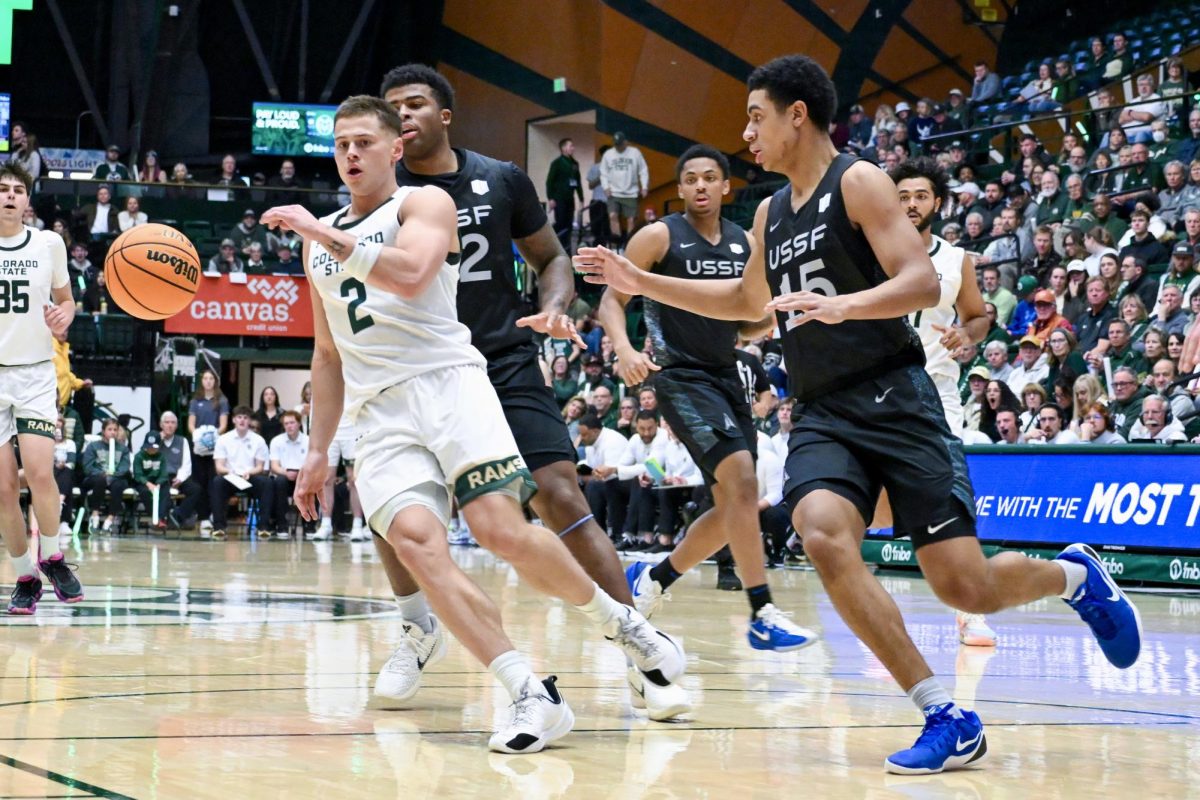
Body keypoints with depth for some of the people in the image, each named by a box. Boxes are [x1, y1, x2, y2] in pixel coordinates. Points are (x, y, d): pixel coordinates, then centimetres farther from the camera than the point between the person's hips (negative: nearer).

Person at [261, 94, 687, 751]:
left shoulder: (424, 203, 7)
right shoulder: (319, 240, 25)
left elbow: (411, 274, -16)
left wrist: (327, 236, -18)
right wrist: (318, 450, 23)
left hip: (446, 382, -4)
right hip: (379, 411, 4)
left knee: (500, 529, -22)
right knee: (415, 540, -23)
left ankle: (618, 621, 6)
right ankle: (532, 697, -25)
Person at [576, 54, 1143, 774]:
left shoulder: (857, 181, -5)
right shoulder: (771, 213, 17)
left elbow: (923, 282, -15)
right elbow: (747, 300, 35)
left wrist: (842, 305, -32)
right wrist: (640, 281, 29)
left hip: (894, 400, -6)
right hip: (822, 415, 6)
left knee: (965, 587, -11)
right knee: (823, 539, -26)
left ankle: (1072, 575, 25)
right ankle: (946, 717, -20)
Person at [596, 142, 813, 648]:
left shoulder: (745, 243, 9)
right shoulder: (660, 236, -5)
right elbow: (612, 297, -5)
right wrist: (624, 349, -23)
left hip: (727, 377, 7)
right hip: (682, 377, -7)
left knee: (732, 509, 9)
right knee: (741, 478, -23)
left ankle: (653, 578, 30)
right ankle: (761, 616, -23)